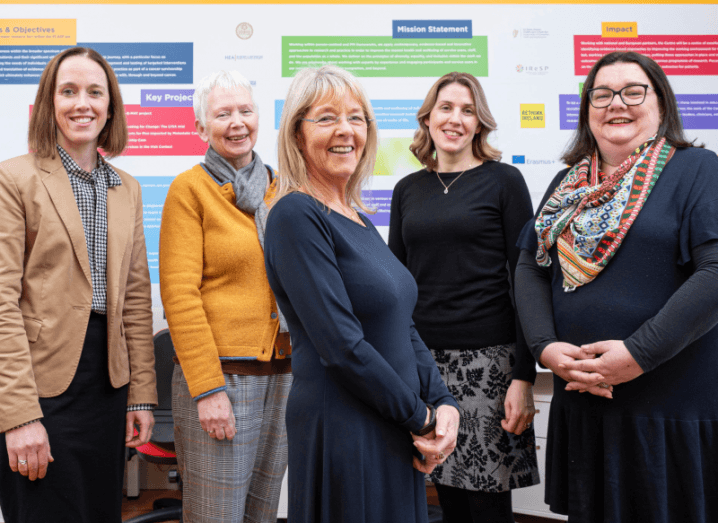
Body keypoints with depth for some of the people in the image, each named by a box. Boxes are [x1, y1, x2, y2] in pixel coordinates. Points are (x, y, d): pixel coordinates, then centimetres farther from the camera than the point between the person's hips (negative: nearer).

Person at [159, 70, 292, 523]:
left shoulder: (279, 188, 12)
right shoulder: (190, 188, -3)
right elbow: (180, 293, -10)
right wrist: (208, 389, -15)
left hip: (284, 376, 5)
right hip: (220, 374, -5)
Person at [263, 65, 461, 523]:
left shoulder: (359, 222, 12)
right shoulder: (296, 216, -14)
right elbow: (342, 345, -20)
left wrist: (443, 403, -1)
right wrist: (420, 418, -11)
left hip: (396, 432, 8)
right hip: (342, 431, -8)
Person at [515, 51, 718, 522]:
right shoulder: (568, 184, 12)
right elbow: (530, 267, 9)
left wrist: (639, 354, -21)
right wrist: (546, 346, -7)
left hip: (674, 409, -5)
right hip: (580, 400, 5)